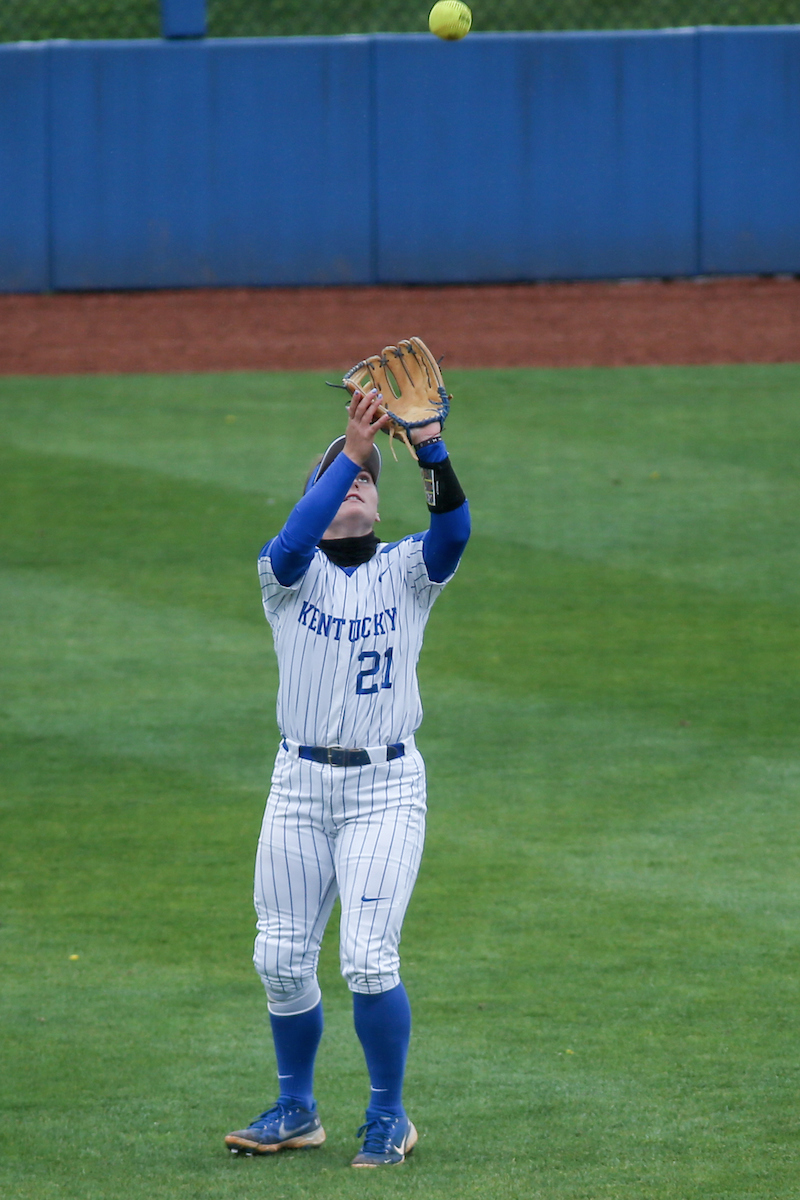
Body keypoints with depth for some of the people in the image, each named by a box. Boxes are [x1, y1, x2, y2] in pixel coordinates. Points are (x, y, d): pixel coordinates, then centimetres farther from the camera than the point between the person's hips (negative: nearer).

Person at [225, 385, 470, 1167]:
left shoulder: (406, 571, 2)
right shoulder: (290, 572, 2)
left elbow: (453, 529, -19)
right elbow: (293, 542, -23)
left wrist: (428, 444, -35)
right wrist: (352, 448, -31)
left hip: (386, 786, -2)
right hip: (300, 782, 2)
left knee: (367, 960, -11)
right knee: (281, 958, 5)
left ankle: (388, 1117, 5)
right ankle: (296, 1110, 23)